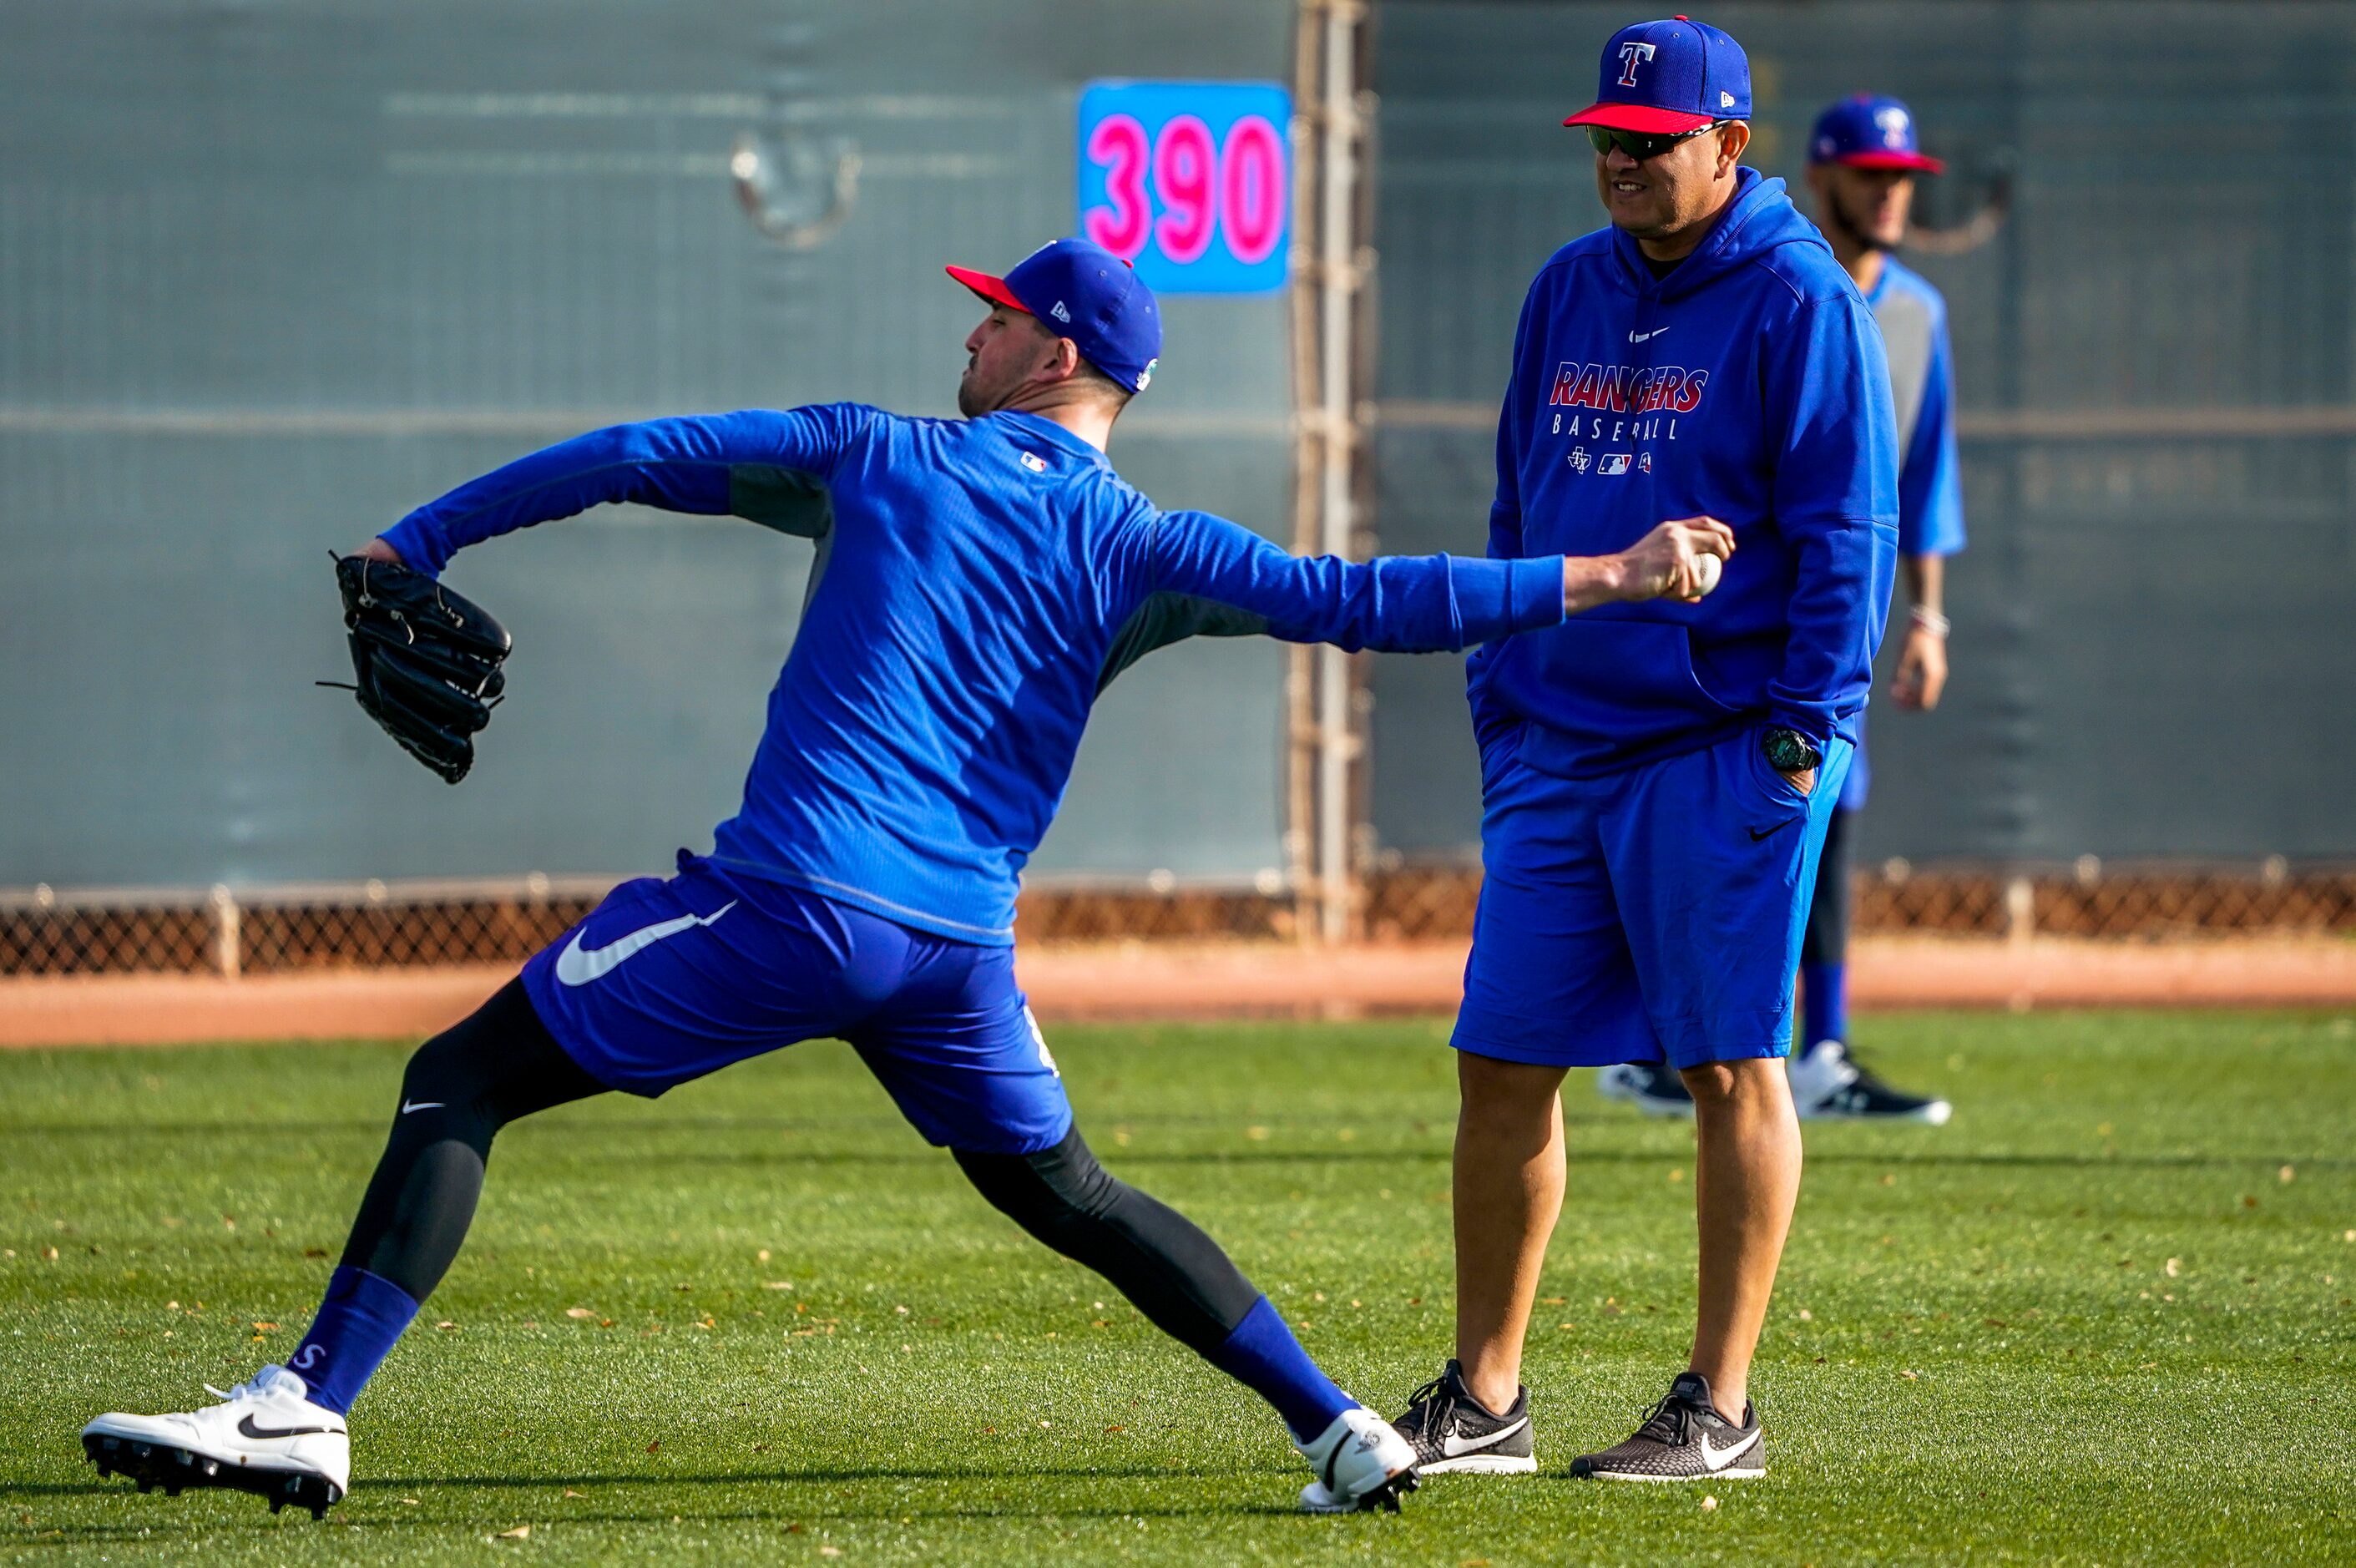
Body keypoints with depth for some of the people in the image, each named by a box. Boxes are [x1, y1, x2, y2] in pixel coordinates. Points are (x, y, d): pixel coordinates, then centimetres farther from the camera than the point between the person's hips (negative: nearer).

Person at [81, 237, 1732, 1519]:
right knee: (1068, 1195, 23)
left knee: (461, 1083, 0)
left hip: (791, 902, -4)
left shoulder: (875, 456, 7)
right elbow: (1353, 600, 0)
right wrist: (1612, 579, 3)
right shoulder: (1142, 552, 8)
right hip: (960, 945, 4)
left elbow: (631, 458, 8)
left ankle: (308, 1411, -13)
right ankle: (1341, 1429, 16)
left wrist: (412, 545, 16)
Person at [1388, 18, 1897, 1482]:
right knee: (1504, 1060, 4)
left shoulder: (1798, 302, -6)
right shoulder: (1568, 293, 14)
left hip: (1724, 746, -7)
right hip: (1560, 744, 7)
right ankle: (1483, 1401, 12)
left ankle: (1720, 1412, 3)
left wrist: (1805, 726, -15)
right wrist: (1498, 703, 14)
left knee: (1733, 1062, -2)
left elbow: (1846, 526, -9)